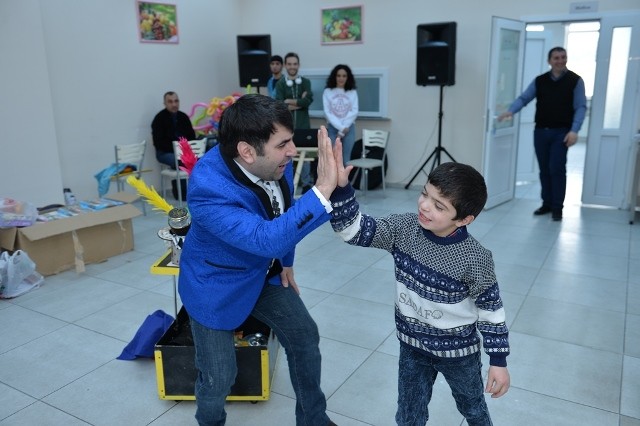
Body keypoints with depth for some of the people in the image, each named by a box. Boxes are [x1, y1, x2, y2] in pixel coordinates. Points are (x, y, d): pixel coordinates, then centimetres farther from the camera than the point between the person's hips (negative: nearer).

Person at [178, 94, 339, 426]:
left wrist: (285, 262, 9)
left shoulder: (275, 161, -17)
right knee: (218, 377, 2)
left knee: (305, 337, 12)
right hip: (217, 284, -6)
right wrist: (322, 190, -51)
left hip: (265, 271, 6)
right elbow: (266, 239, -46)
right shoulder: (208, 189, -37)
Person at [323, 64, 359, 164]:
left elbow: (354, 112, 0)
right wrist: (340, 127, -10)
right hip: (332, 128, -1)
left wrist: (344, 127, -9)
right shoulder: (327, 92, 2)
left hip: (349, 128, 1)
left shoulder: (352, 92, 6)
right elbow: (327, 112, -3)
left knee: (345, 158, 0)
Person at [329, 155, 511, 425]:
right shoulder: (403, 229, -18)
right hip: (412, 346, 3)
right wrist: (340, 187, -38)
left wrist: (498, 361, -8)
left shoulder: (475, 260, -26)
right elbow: (354, 229, -22)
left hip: (458, 350, -2)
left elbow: (491, 310, -14)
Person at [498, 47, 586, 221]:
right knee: (544, 169, 8)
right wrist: (511, 111, -19)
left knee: (557, 169, -8)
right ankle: (547, 203, 19)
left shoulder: (575, 81, 0)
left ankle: (557, 207, 2)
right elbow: (524, 98, 2)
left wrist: (574, 130, -16)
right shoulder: (539, 80, 8)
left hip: (561, 132, -3)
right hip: (540, 131, 3)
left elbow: (580, 107, -4)